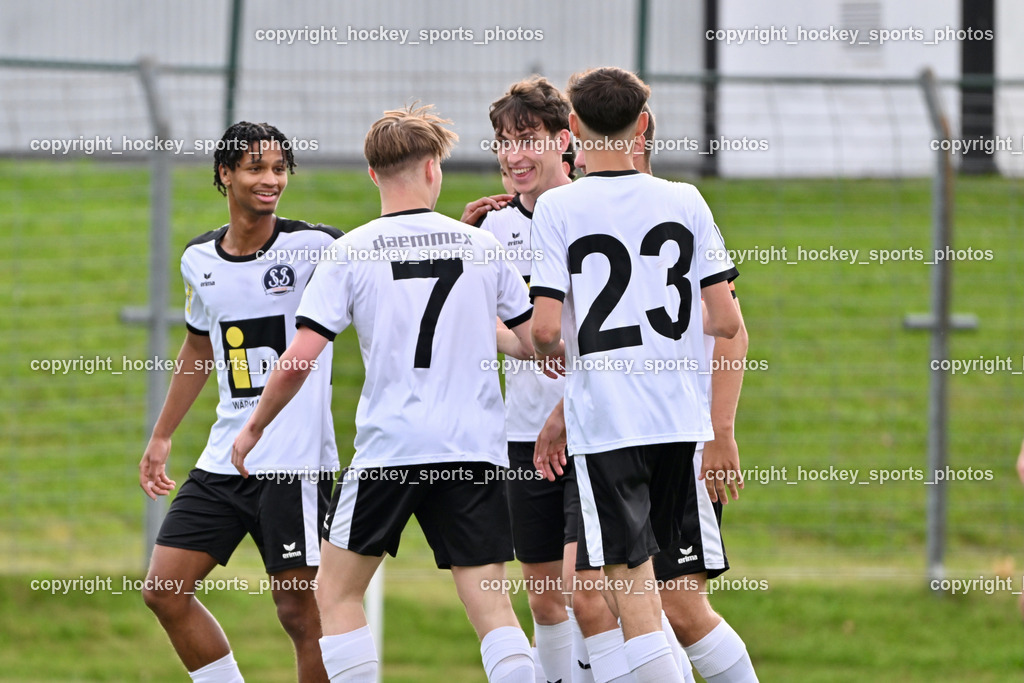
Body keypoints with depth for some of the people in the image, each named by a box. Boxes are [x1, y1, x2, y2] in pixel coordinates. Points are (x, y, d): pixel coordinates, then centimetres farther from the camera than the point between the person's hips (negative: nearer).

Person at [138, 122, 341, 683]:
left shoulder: (314, 247, -8)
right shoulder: (200, 259, 9)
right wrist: (161, 437, 27)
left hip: (295, 463, -6)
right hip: (223, 461, 6)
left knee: (299, 610, -6)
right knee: (164, 590, 3)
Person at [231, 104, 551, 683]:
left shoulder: (351, 253, -1)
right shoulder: (480, 246, 6)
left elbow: (298, 361, -5)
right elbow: (537, 344, 12)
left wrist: (255, 427, 11)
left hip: (389, 445, -2)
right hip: (477, 449, 2)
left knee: (337, 593, 11)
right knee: (491, 605, 1)